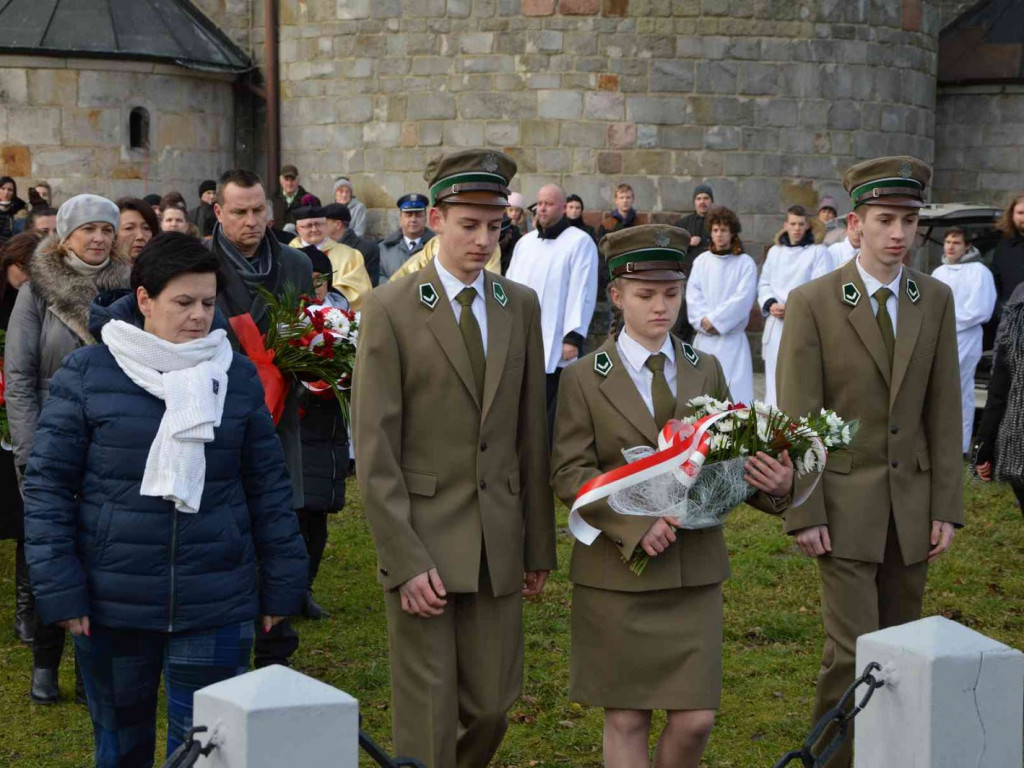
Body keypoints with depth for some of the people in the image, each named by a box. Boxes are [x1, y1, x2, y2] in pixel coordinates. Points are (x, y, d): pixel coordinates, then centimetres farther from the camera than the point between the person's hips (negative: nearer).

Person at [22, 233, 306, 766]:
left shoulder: (237, 376, 5)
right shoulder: (86, 374, -3)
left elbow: (267, 484, 10)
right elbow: (47, 483, -1)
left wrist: (281, 583, 8)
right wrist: (58, 588, -7)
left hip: (217, 605, 1)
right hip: (113, 604, -1)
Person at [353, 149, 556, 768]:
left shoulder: (521, 306, 8)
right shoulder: (391, 309, -6)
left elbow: (532, 434, 11)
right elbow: (375, 448, -9)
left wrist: (539, 546, 10)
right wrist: (405, 560, -14)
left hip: (498, 545, 4)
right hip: (422, 542, -4)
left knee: (492, 706, 8)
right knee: (427, 718, 1)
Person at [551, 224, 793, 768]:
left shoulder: (706, 371, 10)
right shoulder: (584, 379, -1)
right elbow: (569, 474, -7)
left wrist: (775, 484, -11)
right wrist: (634, 525, -20)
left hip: (695, 569, 3)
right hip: (615, 572, -3)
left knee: (695, 718, -1)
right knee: (627, 719, 5)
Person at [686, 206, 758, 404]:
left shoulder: (745, 263, 1)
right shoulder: (701, 261, 9)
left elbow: (743, 298, -8)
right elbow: (693, 295, 3)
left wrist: (715, 320, -11)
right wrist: (703, 321, -12)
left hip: (732, 338, -3)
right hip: (704, 338, 3)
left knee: (735, 391, -9)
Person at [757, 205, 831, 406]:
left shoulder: (818, 252, 2)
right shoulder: (774, 252, 17)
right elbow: (764, 284, 15)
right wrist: (770, 304, -5)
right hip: (776, 325, 5)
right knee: (774, 379, 4)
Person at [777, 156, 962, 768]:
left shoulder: (936, 300, 5)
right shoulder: (812, 302, -6)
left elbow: (944, 412, 5)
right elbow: (797, 418, -7)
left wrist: (947, 506, 1)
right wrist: (804, 513, -11)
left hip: (912, 503, 4)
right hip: (845, 504, -4)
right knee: (853, 649, -8)